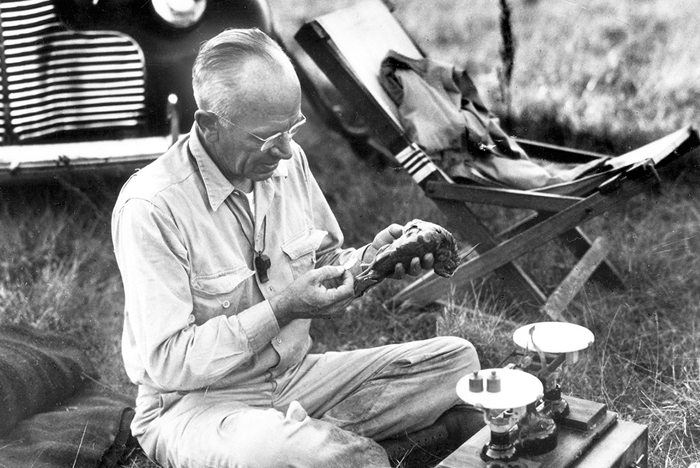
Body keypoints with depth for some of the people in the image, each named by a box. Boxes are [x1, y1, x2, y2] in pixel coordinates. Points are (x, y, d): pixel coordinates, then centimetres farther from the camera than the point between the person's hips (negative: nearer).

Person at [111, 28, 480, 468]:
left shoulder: (288, 161, 0)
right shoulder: (150, 208, -21)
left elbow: (325, 271, 14)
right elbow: (167, 363, -20)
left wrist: (369, 260, -8)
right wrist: (280, 310, -25)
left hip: (296, 375, 8)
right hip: (194, 404, -8)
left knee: (456, 361, -4)